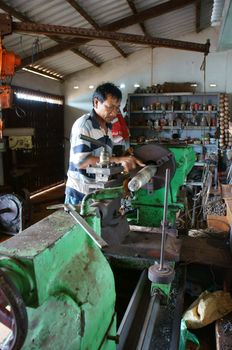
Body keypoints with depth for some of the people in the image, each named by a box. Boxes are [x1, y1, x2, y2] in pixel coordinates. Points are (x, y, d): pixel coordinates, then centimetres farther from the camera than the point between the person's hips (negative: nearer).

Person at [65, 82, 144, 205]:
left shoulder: (109, 127, 8)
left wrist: (124, 160, -3)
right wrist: (118, 160, -29)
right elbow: (81, 161, -26)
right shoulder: (83, 124, -16)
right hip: (80, 192, -7)